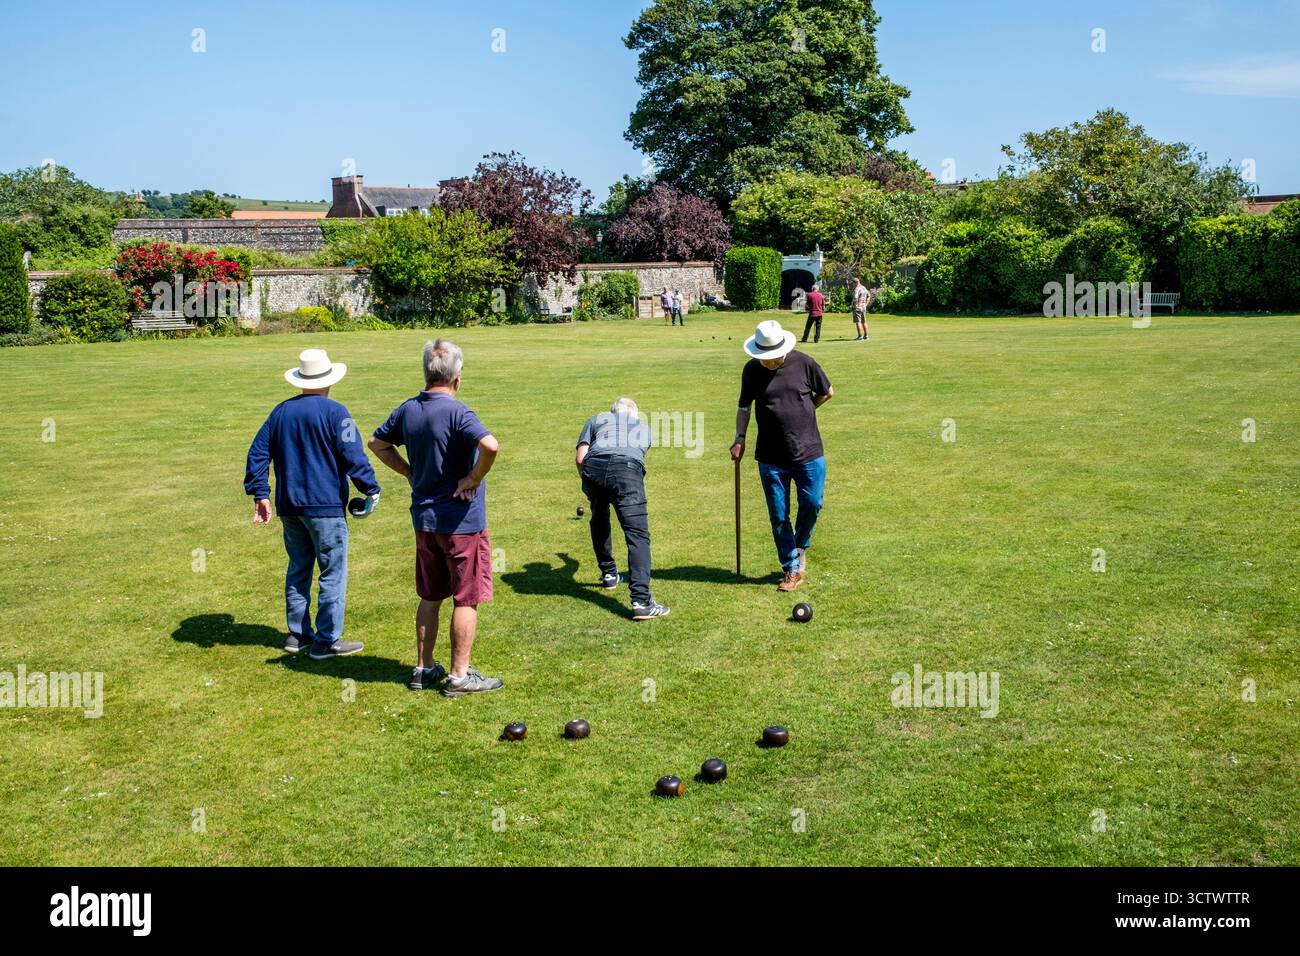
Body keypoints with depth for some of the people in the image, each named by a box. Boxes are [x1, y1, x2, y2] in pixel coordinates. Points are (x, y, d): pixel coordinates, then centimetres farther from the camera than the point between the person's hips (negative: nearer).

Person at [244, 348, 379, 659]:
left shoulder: (281, 411, 9)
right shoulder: (334, 412, -10)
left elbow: (258, 453, 10)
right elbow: (353, 457, -13)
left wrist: (260, 494, 13)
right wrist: (371, 490, -2)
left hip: (289, 506, 7)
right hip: (325, 507, -7)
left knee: (298, 569, 17)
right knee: (333, 572, 1)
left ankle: (298, 633, 24)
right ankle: (326, 641, 2)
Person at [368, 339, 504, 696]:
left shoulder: (408, 410, 3)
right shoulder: (456, 411, -19)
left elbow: (377, 443, 18)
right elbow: (490, 446, -34)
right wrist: (474, 479, -18)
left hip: (424, 518, 7)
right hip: (461, 520, -7)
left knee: (430, 597, 18)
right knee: (466, 600, 4)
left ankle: (424, 668, 26)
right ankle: (459, 676, 9)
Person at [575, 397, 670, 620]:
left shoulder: (596, 420, 32)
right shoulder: (643, 426, 37)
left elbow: (579, 457, 19)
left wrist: (588, 483, 37)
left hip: (593, 466, 2)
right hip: (628, 469, -2)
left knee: (599, 519, 30)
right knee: (638, 535, -8)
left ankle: (609, 575, 40)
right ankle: (641, 601, -21)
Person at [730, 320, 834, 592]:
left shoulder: (803, 363, -6)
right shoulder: (752, 370, -1)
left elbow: (827, 393, 10)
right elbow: (744, 407, 10)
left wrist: (801, 413, 10)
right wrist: (740, 438, -1)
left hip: (809, 452, -1)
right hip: (771, 456, 1)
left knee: (812, 505, 0)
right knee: (779, 516, 3)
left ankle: (801, 547, 30)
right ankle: (792, 569, 16)